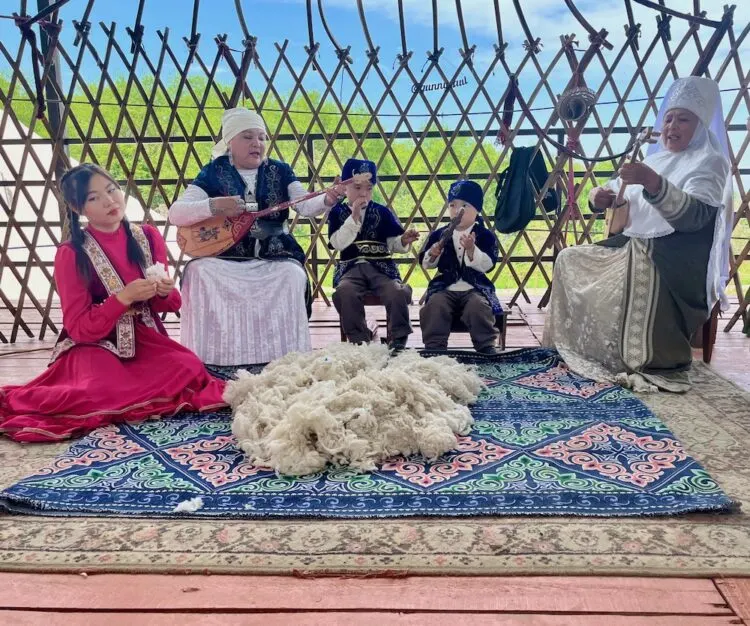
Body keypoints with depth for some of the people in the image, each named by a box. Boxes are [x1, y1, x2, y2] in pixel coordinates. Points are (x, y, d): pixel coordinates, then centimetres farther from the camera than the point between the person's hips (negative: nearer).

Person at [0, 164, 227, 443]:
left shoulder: (148, 237, 1)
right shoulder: (71, 254, -10)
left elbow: (168, 304, 12)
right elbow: (79, 328, -11)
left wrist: (164, 292, -13)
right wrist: (124, 297, -24)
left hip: (145, 338, 3)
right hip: (94, 345, -3)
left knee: (190, 370, -25)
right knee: (107, 391, -33)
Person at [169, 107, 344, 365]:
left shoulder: (280, 171, 9)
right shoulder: (213, 173, 4)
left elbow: (305, 206, -6)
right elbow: (175, 214, -5)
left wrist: (327, 199, -29)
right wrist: (215, 206, -22)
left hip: (275, 257, 1)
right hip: (225, 257, 0)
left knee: (292, 275, -30)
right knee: (200, 272, -29)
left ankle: (283, 356, -14)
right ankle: (211, 357, -16)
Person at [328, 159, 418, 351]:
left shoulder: (382, 211, 11)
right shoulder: (337, 212, 8)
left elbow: (392, 243, 10)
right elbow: (338, 244, -6)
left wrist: (404, 241, -13)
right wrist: (354, 217, -12)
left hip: (381, 267, 1)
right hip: (351, 268, -1)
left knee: (398, 293, -29)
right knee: (345, 292, -33)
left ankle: (398, 341, -10)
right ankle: (359, 341, -16)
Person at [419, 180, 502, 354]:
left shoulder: (486, 235, 2)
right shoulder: (439, 234, 9)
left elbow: (487, 265, -10)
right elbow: (425, 263, 12)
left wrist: (471, 249, -26)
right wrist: (432, 254, -11)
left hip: (475, 287, -1)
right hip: (445, 287, 2)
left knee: (479, 306, -31)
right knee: (435, 304, -28)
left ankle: (486, 346, -17)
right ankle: (434, 346, -19)